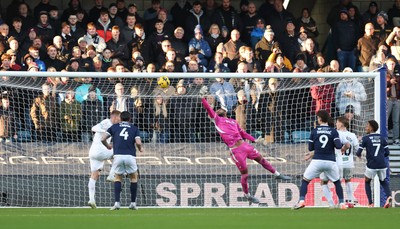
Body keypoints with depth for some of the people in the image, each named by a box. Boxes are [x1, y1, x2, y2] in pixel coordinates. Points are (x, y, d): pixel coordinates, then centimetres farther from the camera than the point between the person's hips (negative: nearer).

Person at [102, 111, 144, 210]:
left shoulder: (114, 127, 13)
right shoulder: (134, 128, 11)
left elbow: (103, 139, 6)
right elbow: (138, 143, -2)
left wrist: (108, 146, 27)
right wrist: (141, 149, 20)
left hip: (118, 156, 1)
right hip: (130, 156, -1)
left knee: (118, 178, 18)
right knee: (134, 177, 20)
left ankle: (117, 202, 2)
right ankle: (133, 203, 16)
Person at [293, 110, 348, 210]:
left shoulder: (314, 131, 2)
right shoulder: (333, 131, 1)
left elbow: (310, 148, 6)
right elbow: (338, 146, -8)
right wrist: (344, 147, 12)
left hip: (317, 161, -1)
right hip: (330, 162, 1)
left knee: (305, 181, 9)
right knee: (337, 182, 20)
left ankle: (301, 201, -7)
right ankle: (342, 203, 13)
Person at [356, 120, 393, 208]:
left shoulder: (365, 139, -4)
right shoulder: (381, 138, 8)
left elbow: (358, 153, -4)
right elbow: (387, 153, 9)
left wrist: (358, 154, 20)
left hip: (371, 165, -3)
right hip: (382, 164, 3)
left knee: (367, 182, 20)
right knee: (383, 181, 25)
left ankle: (370, 203, 11)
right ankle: (389, 196, -4)